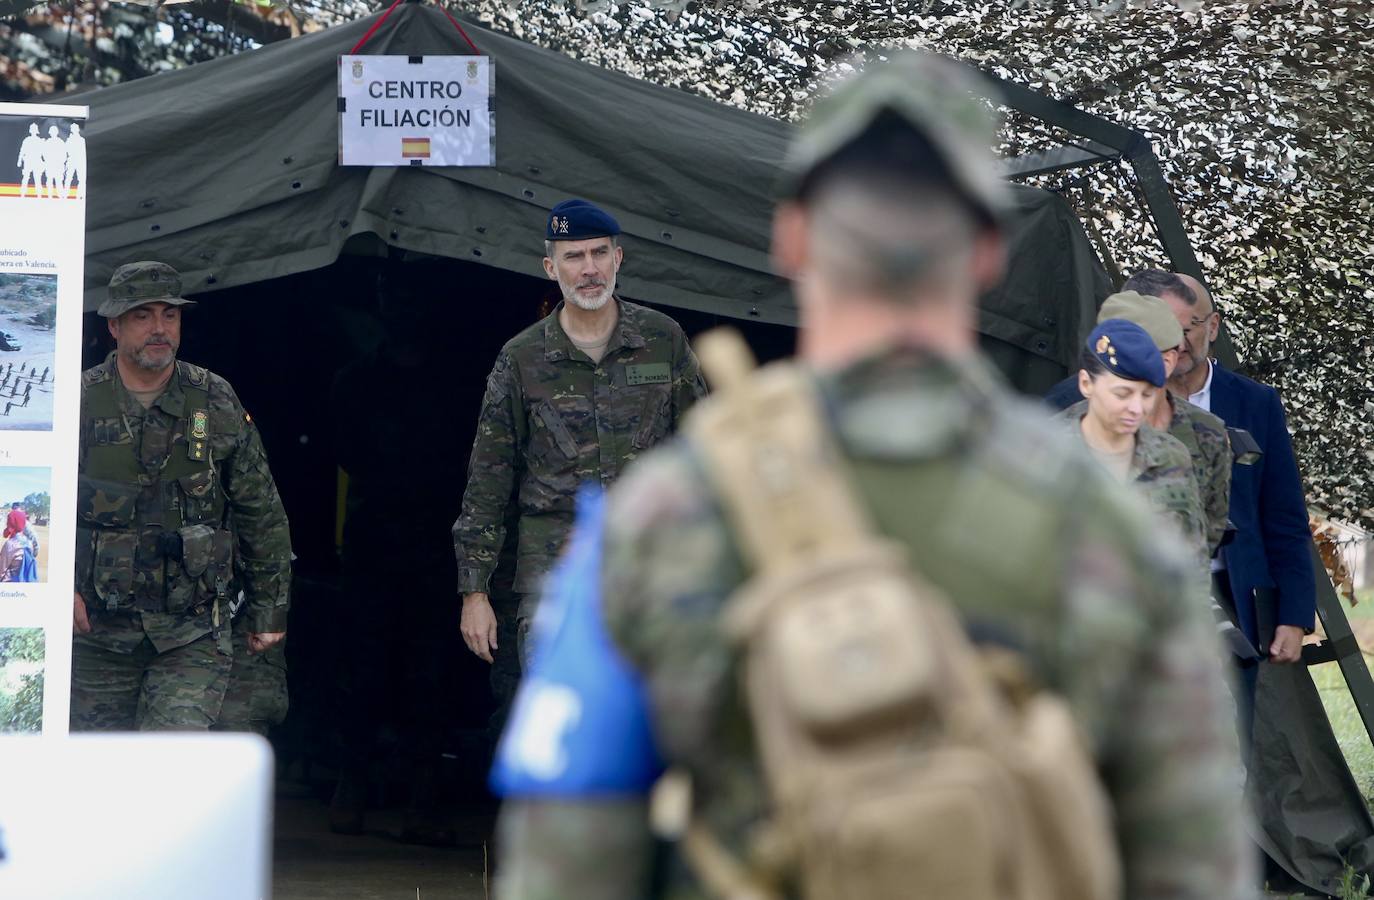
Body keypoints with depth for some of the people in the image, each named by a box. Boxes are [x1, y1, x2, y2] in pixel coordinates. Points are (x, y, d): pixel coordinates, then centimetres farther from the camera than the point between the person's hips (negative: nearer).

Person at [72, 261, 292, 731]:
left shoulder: (217, 405, 2)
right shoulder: (77, 404, 0)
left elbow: (262, 515, 9)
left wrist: (268, 611, 10)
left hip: (191, 637, -1)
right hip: (97, 629, 1)